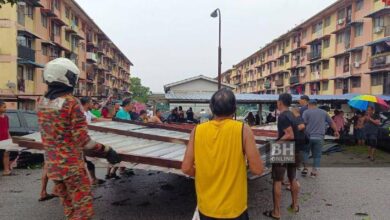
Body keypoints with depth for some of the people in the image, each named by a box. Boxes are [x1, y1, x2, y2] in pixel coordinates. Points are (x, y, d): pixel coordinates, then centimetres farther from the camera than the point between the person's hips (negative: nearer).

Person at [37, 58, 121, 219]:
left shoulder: (42, 103, 3)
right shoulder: (72, 102, -17)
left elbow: (47, 132, 14)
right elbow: (82, 140, -20)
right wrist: (106, 150, -12)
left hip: (52, 164, 7)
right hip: (72, 164, -7)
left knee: (69, 206, 21)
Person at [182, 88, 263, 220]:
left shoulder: (197, 131, -7)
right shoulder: (242, 130, -14)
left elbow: (186, 169, -6)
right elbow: (257, 169, -14)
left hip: (205, 207, 2)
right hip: (234, 209, -2)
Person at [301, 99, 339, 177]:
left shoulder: (306, 112, 0)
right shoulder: (323, 112, 12)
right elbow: (331, 122, 20)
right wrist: (336, 131, 32)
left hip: (308, 136, -2)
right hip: (319, 137, 2)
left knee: (305, 152, 16)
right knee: (317, 155, 9)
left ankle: (305, 168, 12)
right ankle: (314, 171, 8)